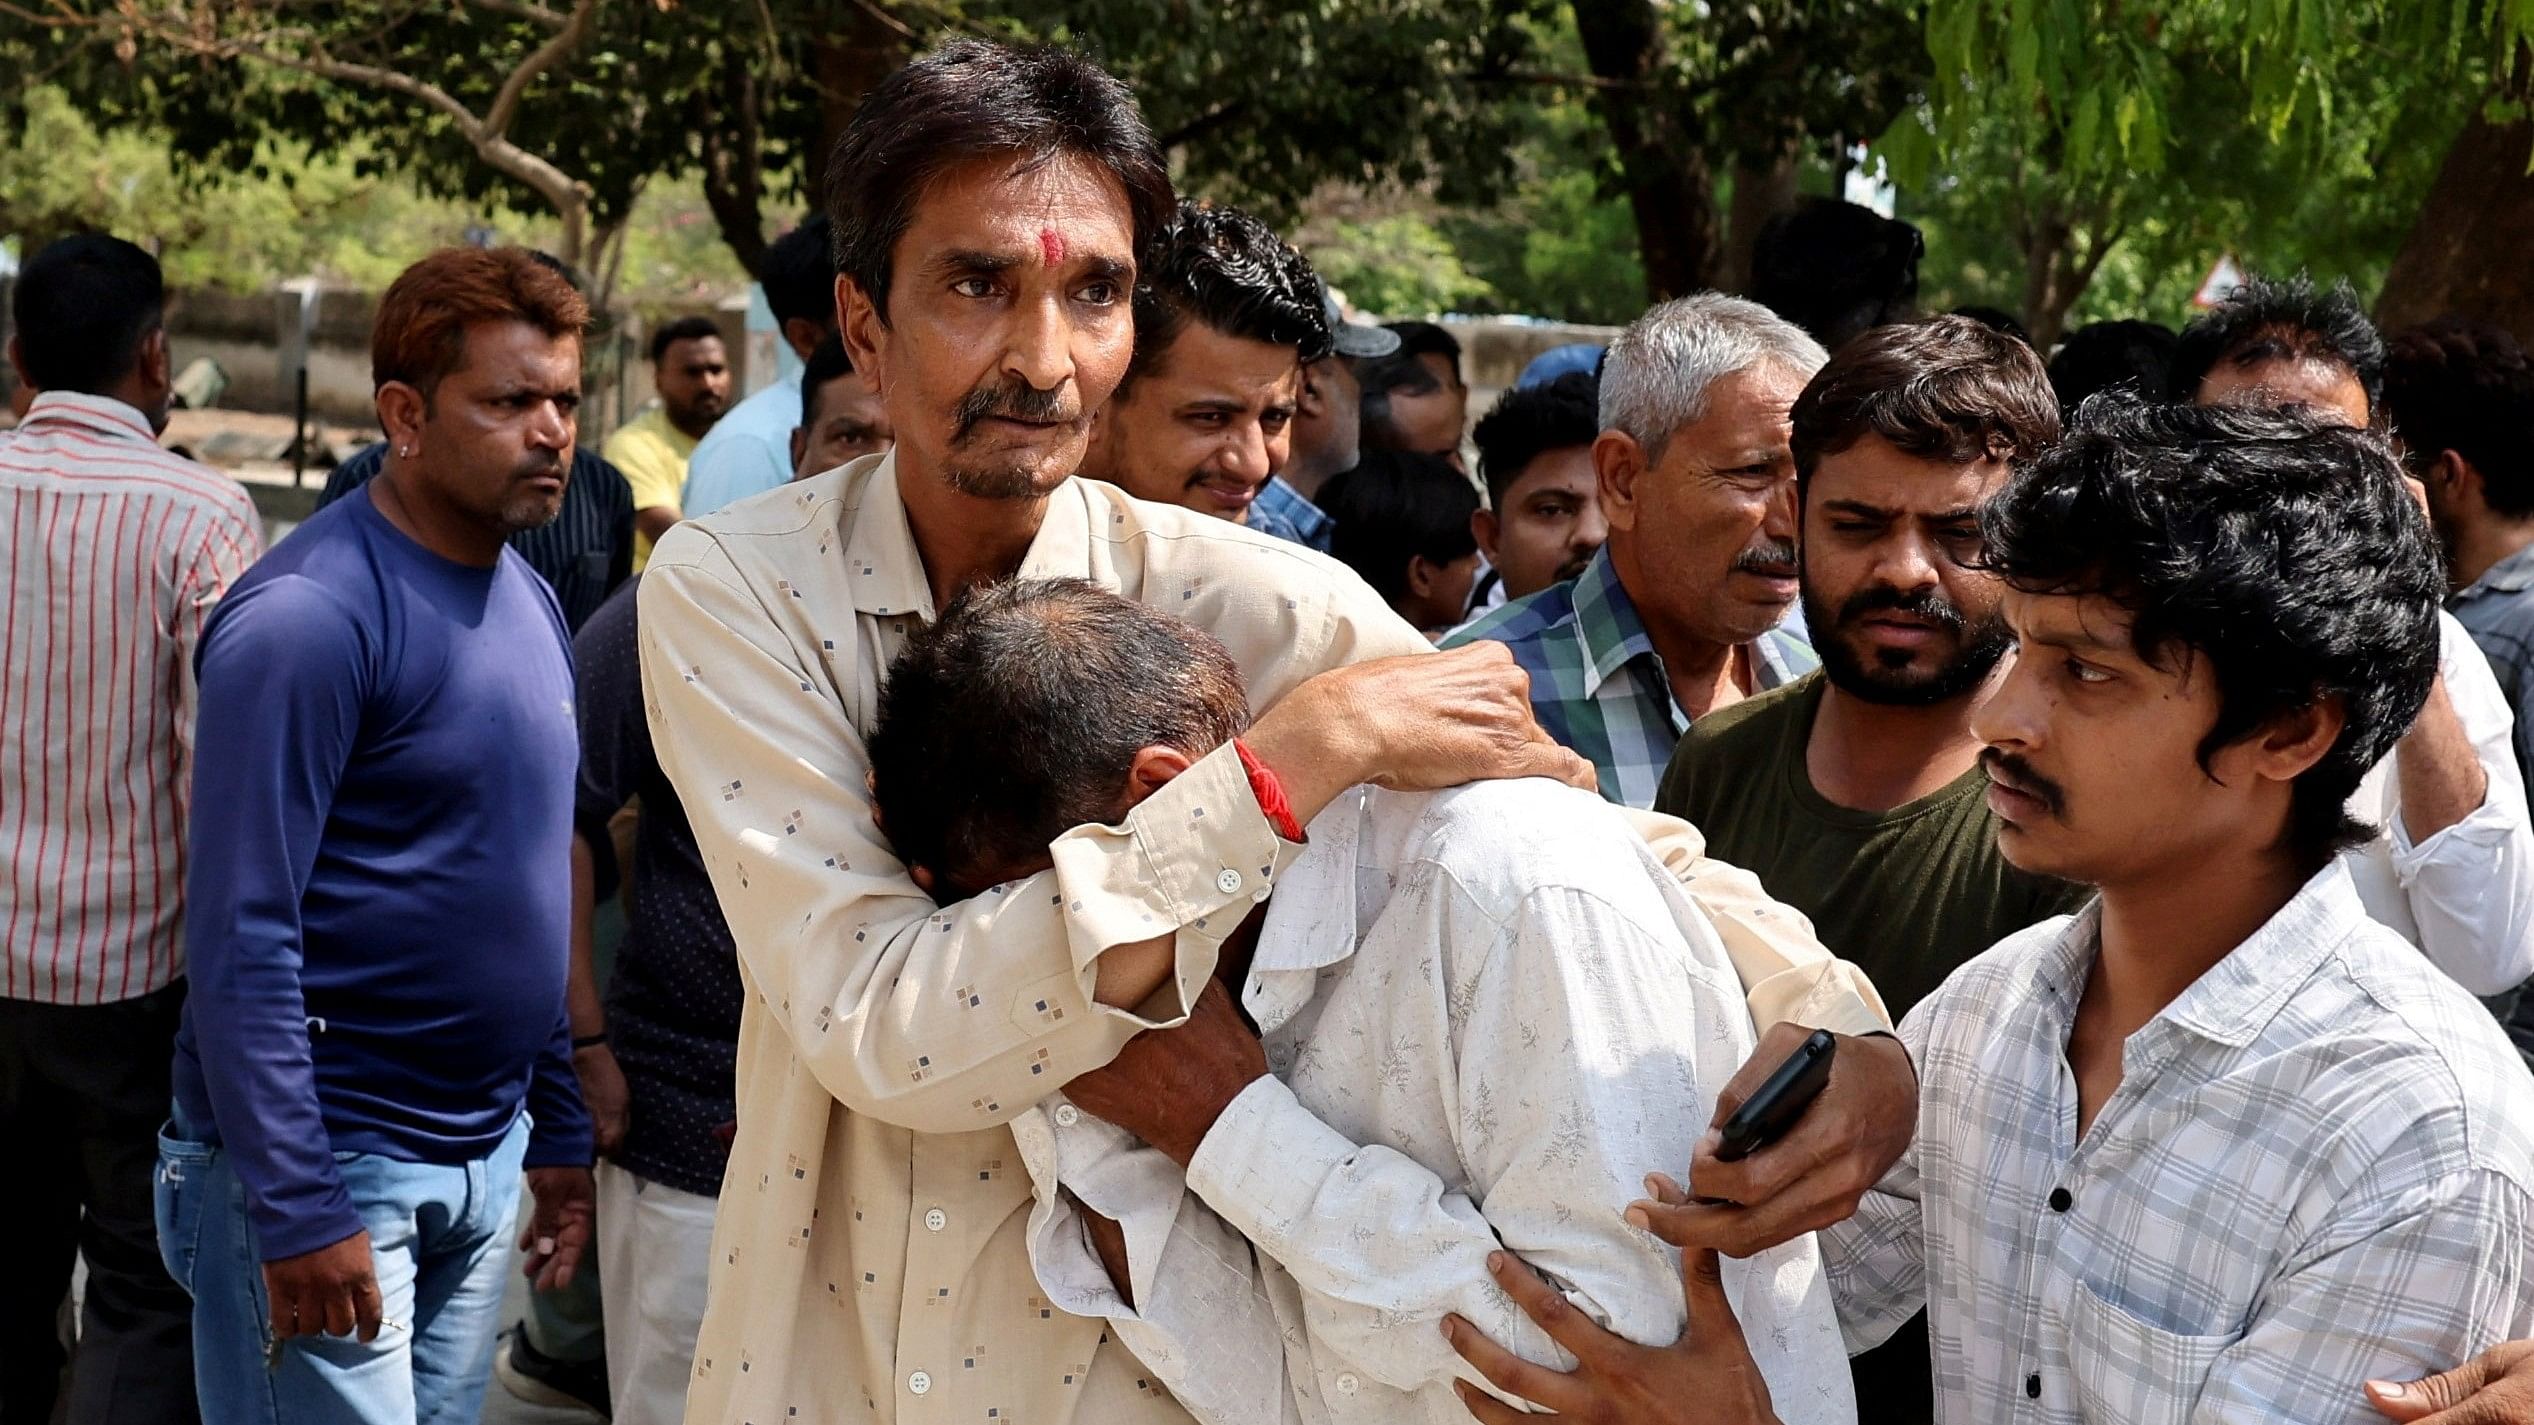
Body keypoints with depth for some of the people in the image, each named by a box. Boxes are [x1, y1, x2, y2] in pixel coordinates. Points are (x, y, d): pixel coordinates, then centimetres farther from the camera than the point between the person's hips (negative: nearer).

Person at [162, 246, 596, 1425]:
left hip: (485, 1162, 8)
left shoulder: (528, 601, 9)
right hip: (329, 1169, -8)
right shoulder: (308, 617, -17)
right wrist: (297, 1212, -21)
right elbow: (242, 936, -19)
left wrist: (559, 1130, 14)